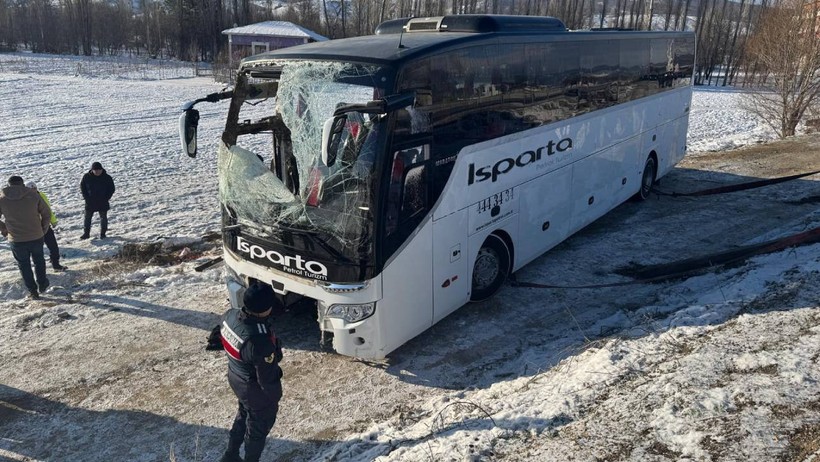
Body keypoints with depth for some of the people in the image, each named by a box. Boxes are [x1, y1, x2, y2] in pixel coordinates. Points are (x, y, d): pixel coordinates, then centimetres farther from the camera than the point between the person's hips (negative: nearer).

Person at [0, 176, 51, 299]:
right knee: (39, 261, 24)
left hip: (16, 240, 0)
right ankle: (42, 284, 32)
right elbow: (47, 213, 0)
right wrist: (43, 229, 12)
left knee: (24, 265, 16)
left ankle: (33, 291, 21)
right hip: (36, 237, 0)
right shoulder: (33, 194, -6)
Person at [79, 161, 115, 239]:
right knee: (87, 217, 6)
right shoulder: (86, 177, -6)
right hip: (90, 201, 1)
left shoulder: (107, 178, -8)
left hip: (103, 202, -1)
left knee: (103, 217, 7)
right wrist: (86, 197, -4)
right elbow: (82, 186, 6)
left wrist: (106, 198, -10)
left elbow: (112, 189, 0)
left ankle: (103, 233, 18)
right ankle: (86, 233, 16)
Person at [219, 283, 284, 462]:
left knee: (243, 415, 33)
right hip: (256, 389, -8)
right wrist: (275, 395, -8)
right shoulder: (260, 340, -41)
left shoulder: (230, 315, -18)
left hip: (235, 377, 8)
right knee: (259, 426, 20)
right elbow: (267, 377, -27)